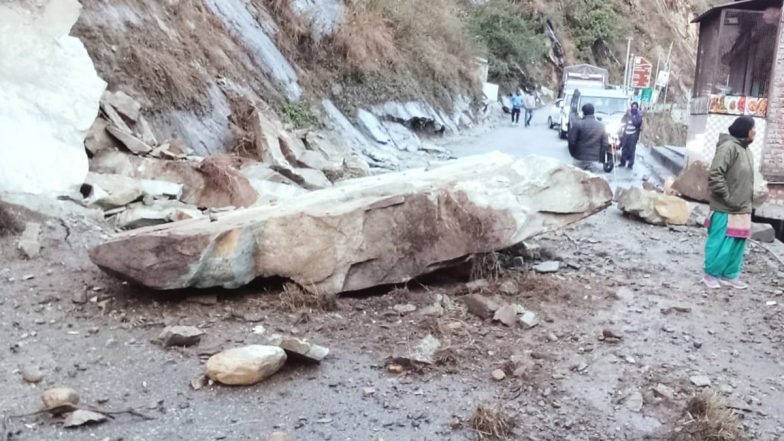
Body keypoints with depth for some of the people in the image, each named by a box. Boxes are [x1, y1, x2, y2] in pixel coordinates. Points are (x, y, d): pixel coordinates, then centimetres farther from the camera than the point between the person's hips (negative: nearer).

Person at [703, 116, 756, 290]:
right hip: (726, 209, -9)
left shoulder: (746, 150, 14)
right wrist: (728, 198, -20)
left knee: (737, 245, 14)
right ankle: (711, 274, 13)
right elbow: (715, 175, -23)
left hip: (742, 209, 9)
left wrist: (749, 201, 16)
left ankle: (730, 275, 24)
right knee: (721, 244, -1)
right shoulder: (729, 147, -16)